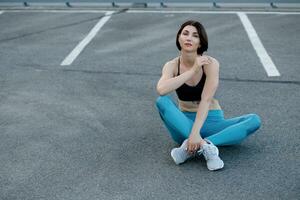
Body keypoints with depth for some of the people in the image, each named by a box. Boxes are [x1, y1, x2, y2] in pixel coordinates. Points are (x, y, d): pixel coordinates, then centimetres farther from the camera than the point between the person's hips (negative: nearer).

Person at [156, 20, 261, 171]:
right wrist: (193, 70, -30)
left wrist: (195, 133, -35)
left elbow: (206, 100, -23)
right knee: (162, 101, -29)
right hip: (184, 123, 0)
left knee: (254, 120, -25)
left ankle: (191, 147, -35)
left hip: (210, 121, 0)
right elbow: (161, 90, -30)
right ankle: (204, 145, -36)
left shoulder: (210, 63, -13)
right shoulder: (172, 65, -8)